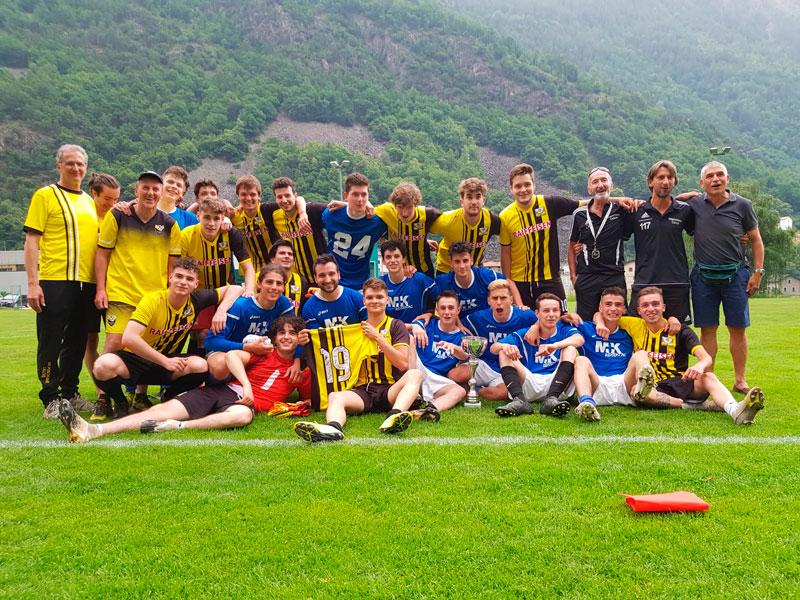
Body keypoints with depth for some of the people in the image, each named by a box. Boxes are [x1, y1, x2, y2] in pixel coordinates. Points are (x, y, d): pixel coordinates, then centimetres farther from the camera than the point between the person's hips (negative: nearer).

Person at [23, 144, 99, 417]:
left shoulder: (89, 201, 17)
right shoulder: (45, 195, 0)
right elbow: (32, 240, -5)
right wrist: (32, 283, -13)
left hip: (86, 282, 6)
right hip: (54, 281, -5)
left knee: (77, 342, 11)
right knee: (50, 343, 0)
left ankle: (70, 393, 22)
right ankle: (51, 399, 10)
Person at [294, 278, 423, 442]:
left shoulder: (396, 326, 10)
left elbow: (403, 364, -3)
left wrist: (378, 337, -6)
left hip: (390, 391, -2)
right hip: (363, 391, 2)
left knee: (414, 374, -31)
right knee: (335, 397, -27)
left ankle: (394, 416, -56)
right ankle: (333, 427, -59)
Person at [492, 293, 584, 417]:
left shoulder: (564, 330, 9)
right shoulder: (524, 334, 12)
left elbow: (579, 339, -16)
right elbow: (493, 348, 1)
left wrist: (555, 345, -36)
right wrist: (505, 346, -25)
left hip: (555, 384, -1)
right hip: (529, 385, 1)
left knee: (570, 350, -19)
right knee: (504, 353, -13)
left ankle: (551, 399, -38)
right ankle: (519, 400, -36)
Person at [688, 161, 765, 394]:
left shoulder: (742, 205, -1)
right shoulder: (693, 205, 0)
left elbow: (755, 239, 5)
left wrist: (757, 272, 1)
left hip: (735, 275, 0)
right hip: (703, 276, 1)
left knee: (738, 329, 4)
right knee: (707, 330, 6)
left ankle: (740, 381, 15)